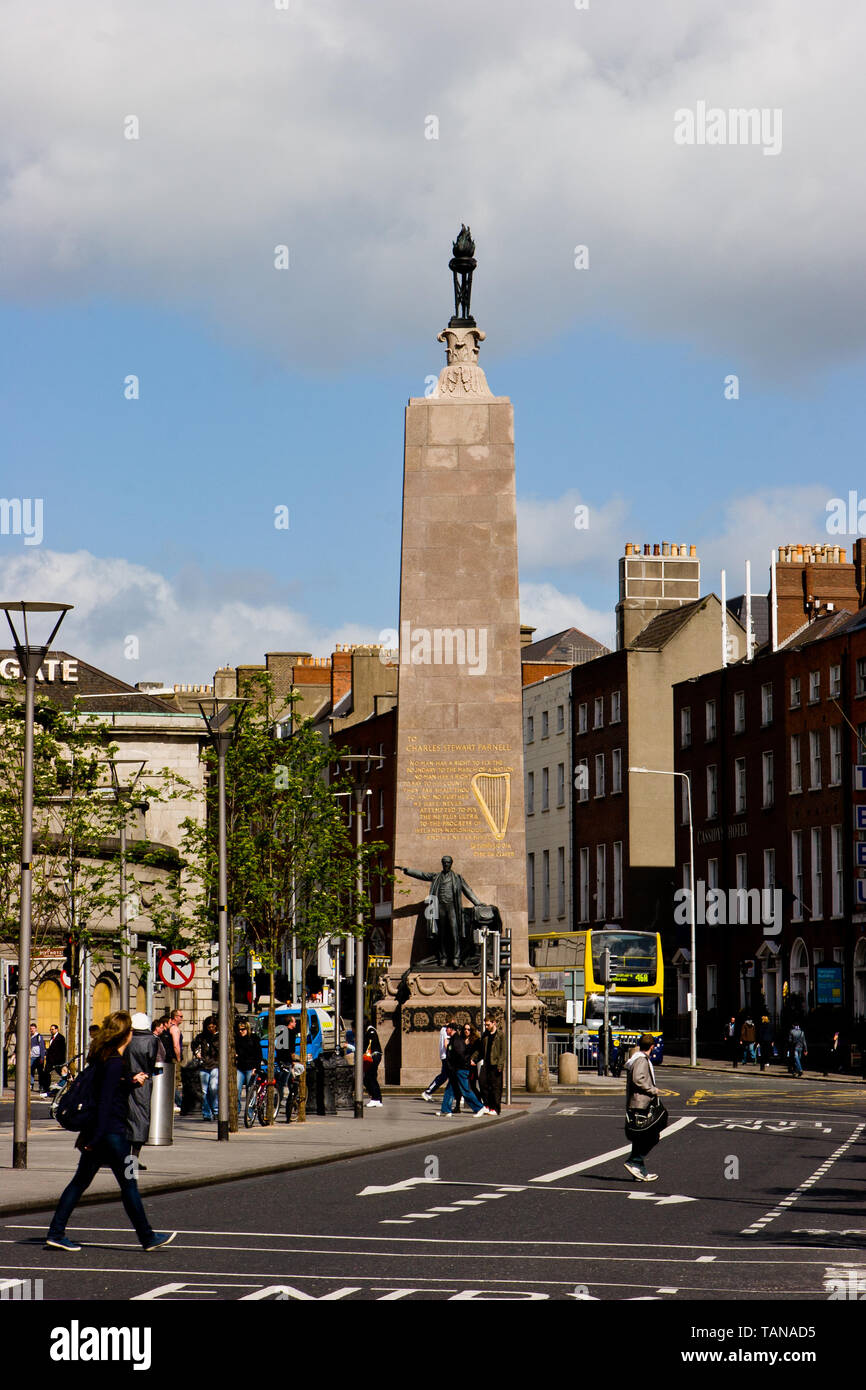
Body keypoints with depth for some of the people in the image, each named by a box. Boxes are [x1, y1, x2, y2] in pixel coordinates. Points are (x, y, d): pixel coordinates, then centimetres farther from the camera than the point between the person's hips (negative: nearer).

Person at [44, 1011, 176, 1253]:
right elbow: (105, 1100, -20)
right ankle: (147, 1238, 8)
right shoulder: (115, 1063, -17)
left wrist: (131, 1081, 15)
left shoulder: (103, 1058, 11)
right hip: (112, 1131, -9)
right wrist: (96, 1136, -21)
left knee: (81, 1181, 9)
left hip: (97, 1132, 9)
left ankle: (55, 1233, 8)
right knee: (129, 1183, 0)